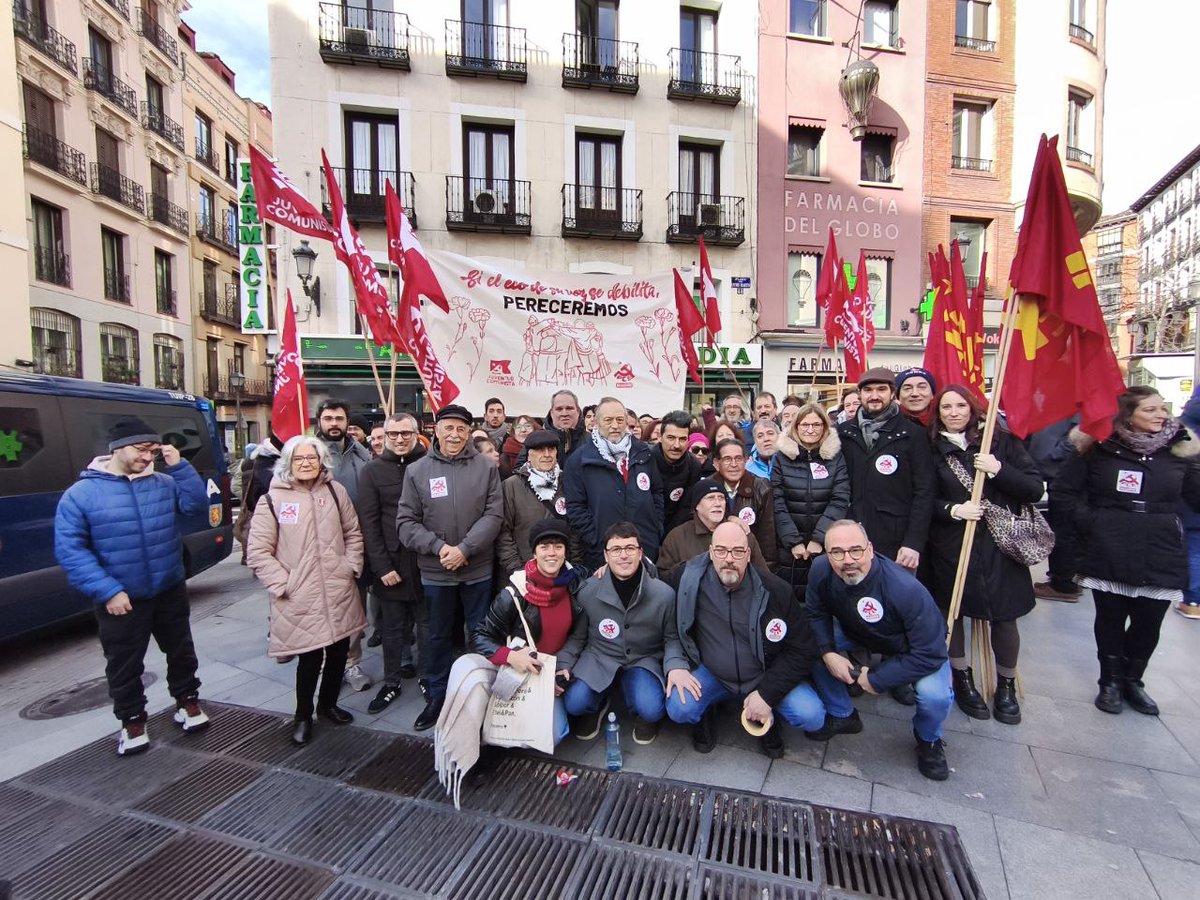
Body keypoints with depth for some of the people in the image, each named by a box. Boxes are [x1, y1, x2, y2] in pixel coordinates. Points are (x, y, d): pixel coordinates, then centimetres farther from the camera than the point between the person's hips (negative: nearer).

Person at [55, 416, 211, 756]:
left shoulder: (164, 482, -1)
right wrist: (107, 591, -18)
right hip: (120, 599, -2)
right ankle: (132, 719, 35)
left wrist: (179, 466, -17)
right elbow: (69, 550, -12)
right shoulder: (80, 494, -10)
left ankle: (187, 699, 39)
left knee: (180, 650, 17)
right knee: (124, 664, 14)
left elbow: (198, 506, -10)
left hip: (170, 591, 2)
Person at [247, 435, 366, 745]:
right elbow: (258, 552, -4)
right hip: (299, 599, -3)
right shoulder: (272, 500, -5)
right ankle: (303, 716, 29)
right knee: (310, 658, 3)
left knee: (338, 652, 15)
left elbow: (353, 533, 11)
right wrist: (282, 584, -9)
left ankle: (328, 704, 39)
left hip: (340, 593, 3)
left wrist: (352, 566, 2)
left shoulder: (335, 491, 3)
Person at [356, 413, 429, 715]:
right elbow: (369, 522, -2)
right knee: (392, 626, 13)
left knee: (426, 623, 11)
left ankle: (428, 678, 28)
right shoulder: (373, 471, 1)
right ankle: (391, 682, 29)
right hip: (391, 562, 1)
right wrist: (382, 565, -8)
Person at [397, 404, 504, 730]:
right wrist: (438, 546, -16)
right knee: (439, 637, 17)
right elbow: (406, 521, -3)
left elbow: (493, 515, -9)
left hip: (478, 569, 0)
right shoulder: (417, 470, -2)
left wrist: (464, 548, -18)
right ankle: (436, 696, 35)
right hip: (435, 571, 1)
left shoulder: (486, 468, -4)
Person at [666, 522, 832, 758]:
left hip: (766, 676, 1)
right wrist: (674, 664, -18)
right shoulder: (690, 580, -16)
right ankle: (705, 712, 12)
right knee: (679, 709, -26)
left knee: (811, 716, -21)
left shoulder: (775, 590, -16)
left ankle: (767, 718, 13)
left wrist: (766, 694, -15)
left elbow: (803, 650, -10)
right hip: (711, 674, 0)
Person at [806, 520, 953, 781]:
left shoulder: (907, 590, -39)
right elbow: (815, 613, -11)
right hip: (856, 633, 4)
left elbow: (930, 653, -31)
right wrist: (828, 653, -26)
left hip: (915, 646, -3)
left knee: (935, 695, -30)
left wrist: (876, 680, -25)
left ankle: (928, 740, 10)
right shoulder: (821, 569, -28)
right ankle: (842, 715, 11)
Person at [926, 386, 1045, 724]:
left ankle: (1006, 685, 29)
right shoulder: (932, 449, 1)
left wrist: (998, 469, -15)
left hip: (999, 543, 0)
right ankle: (962, 680, 29)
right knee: (952, 613, 8)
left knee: (1004, 617, 5)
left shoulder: (1001, 441, 2)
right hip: (950, 546, 0)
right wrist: (952, 509, -15)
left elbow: (1035, 489, -1)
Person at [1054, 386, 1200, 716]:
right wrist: (1087, 521, -6)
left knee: (1148, 624, 11)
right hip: (1108, 555, -2)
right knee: (1110, 620, 10)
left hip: (1160, 557, 2)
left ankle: (1132, 680, 32)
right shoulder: (1099, 448, -4)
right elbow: (1066, 489, 2)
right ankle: (1110, 681, 27)